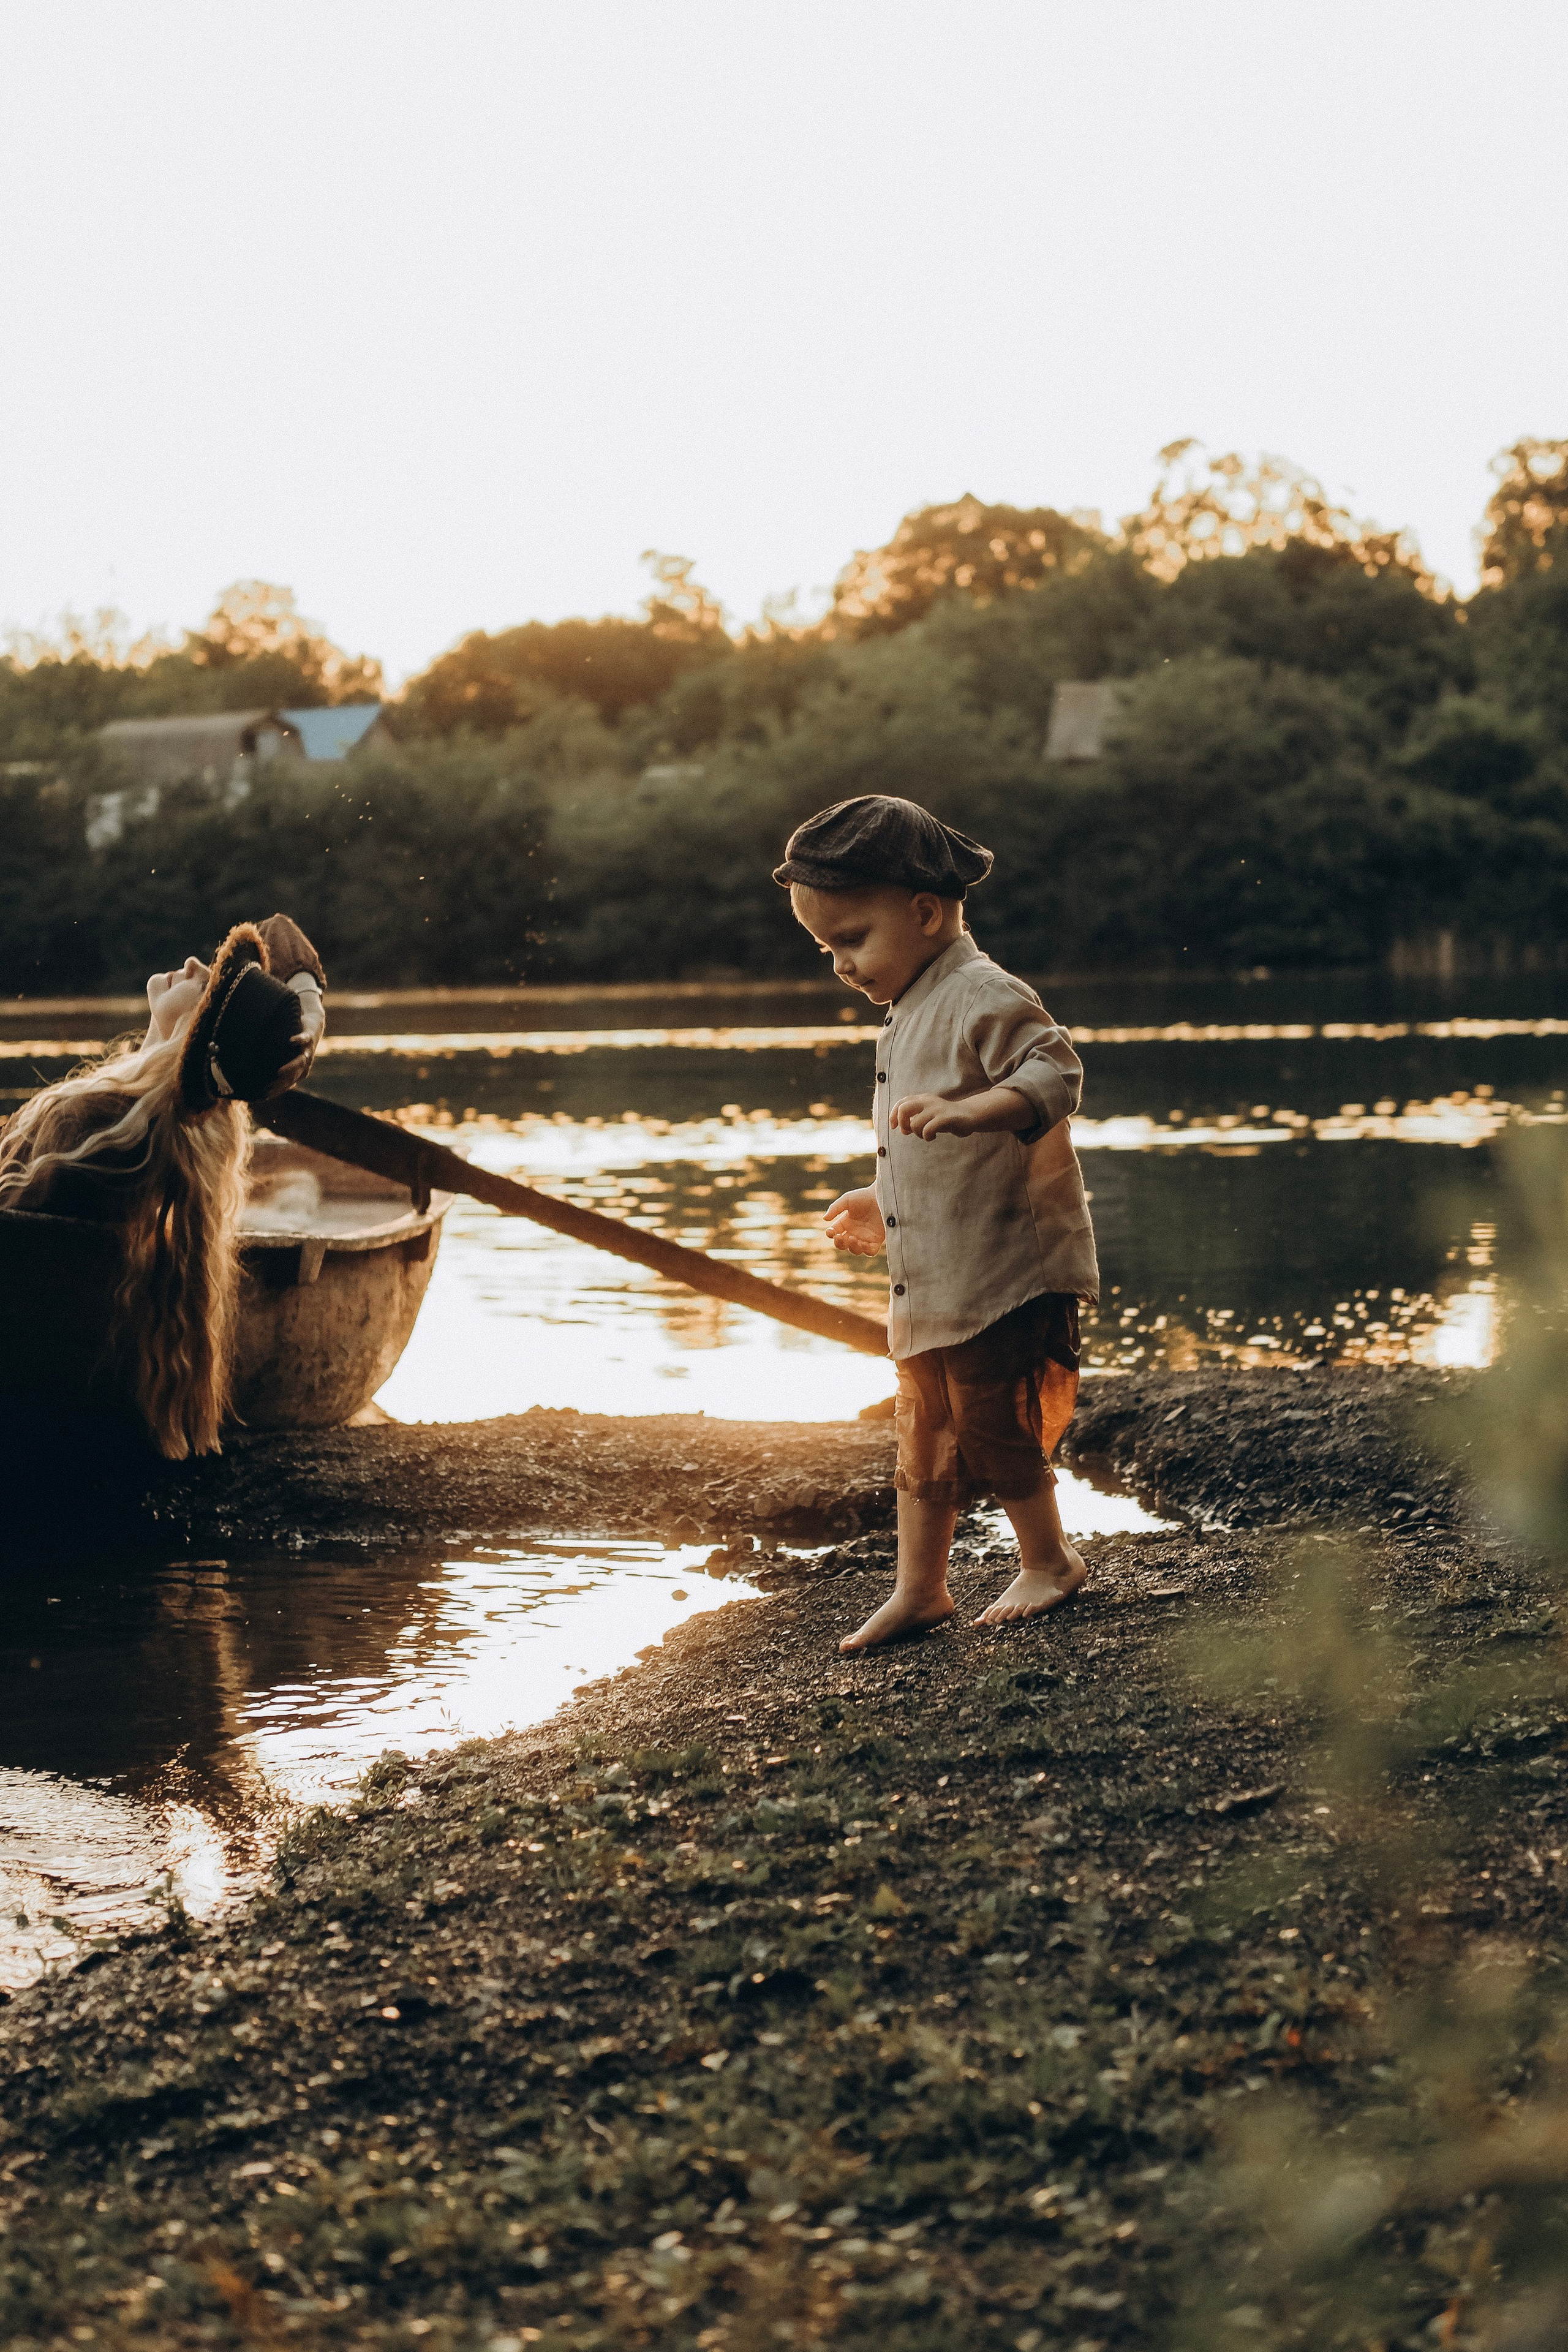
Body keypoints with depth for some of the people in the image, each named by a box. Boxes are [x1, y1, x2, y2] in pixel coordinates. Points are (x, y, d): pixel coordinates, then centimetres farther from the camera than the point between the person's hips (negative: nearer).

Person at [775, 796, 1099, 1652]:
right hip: (927, 1283, 10)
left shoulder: (984, 997, -16)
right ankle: (918, 1588, 23)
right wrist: (881, 1204, 30)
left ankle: (1048, 1561, 19)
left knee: (992, 1424, -1)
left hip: (1004, 1272, -10)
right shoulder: (908, 1012, 15)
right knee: (923, 1432, 14)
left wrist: (964, 1111, -41)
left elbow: (1054, 1074, -28)